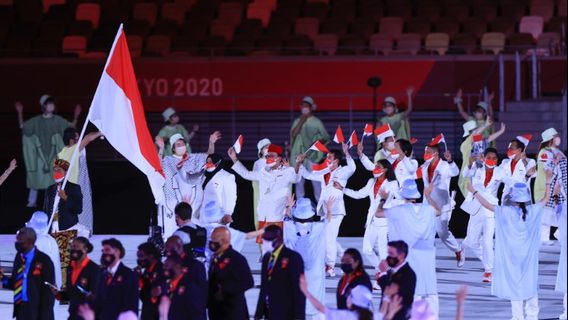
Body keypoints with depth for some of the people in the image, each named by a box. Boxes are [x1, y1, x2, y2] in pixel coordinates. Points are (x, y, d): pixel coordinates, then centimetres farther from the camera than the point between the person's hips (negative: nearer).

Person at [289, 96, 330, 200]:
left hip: (312, 156, -4)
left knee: (316, 181, -10)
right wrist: (301, 121, -6)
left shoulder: (316, 122, 4)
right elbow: (293, 134, -3)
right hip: (298, 154, 4)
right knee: (298, 181, 6)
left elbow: (326, 137, 5)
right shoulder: (297, 121, 12)